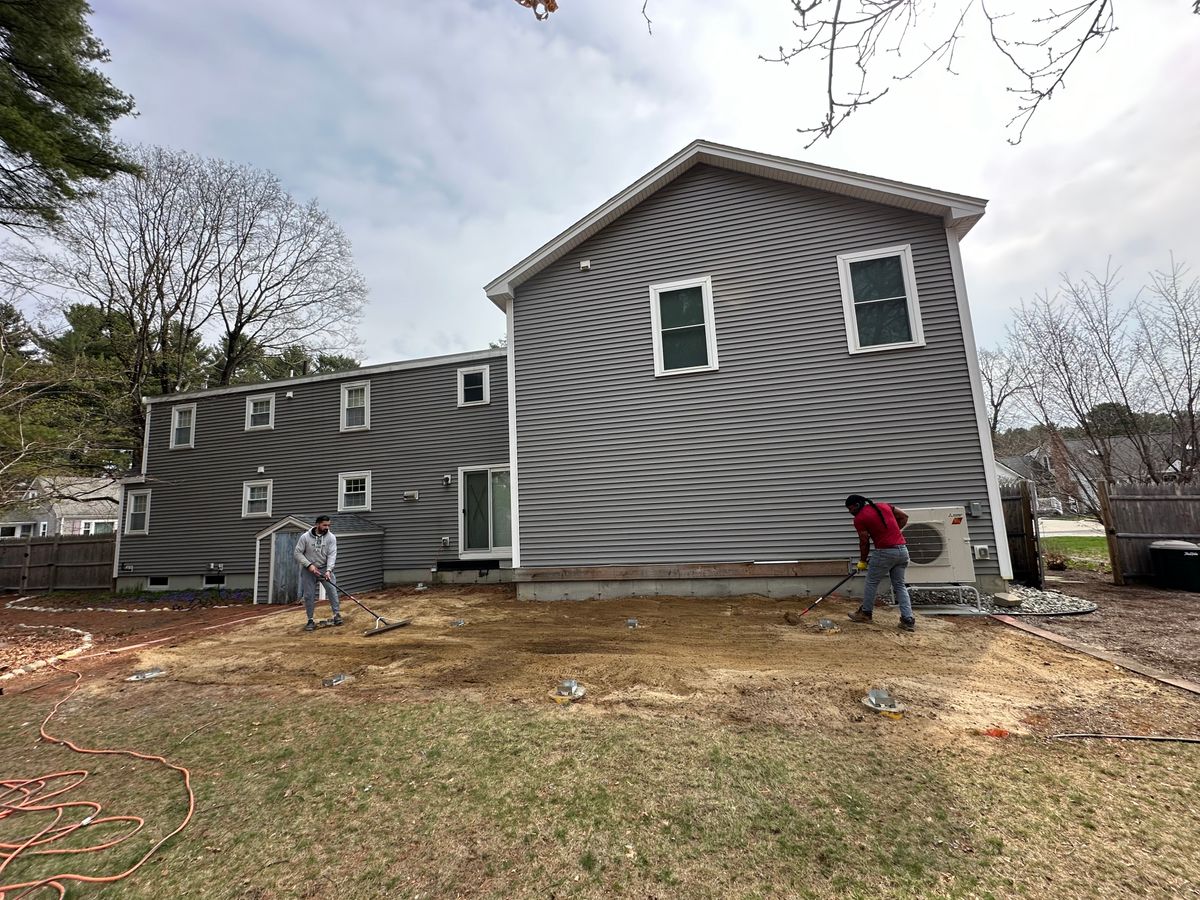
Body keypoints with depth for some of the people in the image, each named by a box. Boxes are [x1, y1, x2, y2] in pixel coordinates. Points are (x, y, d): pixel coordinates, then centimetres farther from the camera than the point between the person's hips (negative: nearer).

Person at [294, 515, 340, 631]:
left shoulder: (331, 537, -8)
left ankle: (337, 614, -2)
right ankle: (310, 620, 14)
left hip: (325, 568, 0)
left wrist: (328, 570, -26)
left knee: (332, 590, -11)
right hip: (308, 570, 0)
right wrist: (309, 565, -17)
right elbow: (297, 553, -6)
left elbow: (332, 555, -14)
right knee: (308, 595, 2)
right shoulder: (305, 537, -9)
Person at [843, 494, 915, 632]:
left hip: (884, 552, -6)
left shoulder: (859, 518, -5)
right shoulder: (884, 506, 13)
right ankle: (908, 620, 8)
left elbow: (864, 542, -1)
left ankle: (866, 613, 23)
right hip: (902, 550, 6)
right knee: (900, 586, 14)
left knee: (871, 583, 11)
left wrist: (862, 561, 12)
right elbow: (904, 516, 19)